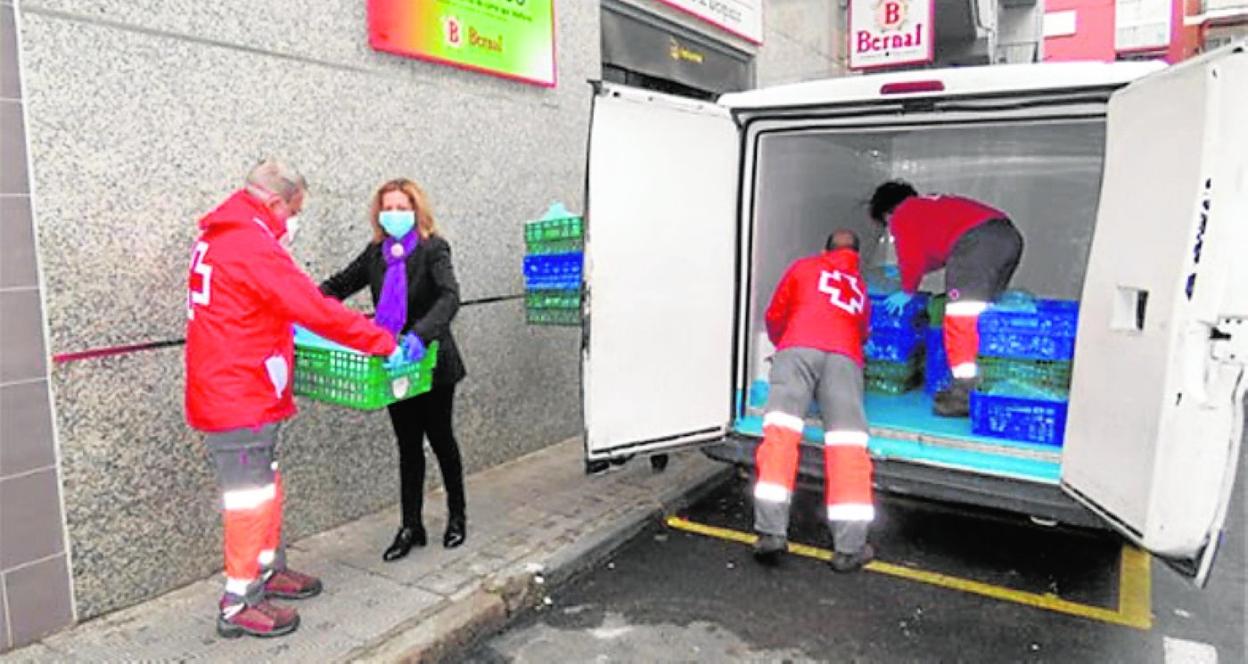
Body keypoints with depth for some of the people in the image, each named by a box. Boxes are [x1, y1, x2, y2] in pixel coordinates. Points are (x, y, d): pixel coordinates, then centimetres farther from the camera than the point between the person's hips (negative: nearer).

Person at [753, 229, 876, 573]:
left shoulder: (804, 267, 27)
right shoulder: (860, 287, 35)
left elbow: (774, 317, 30)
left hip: (798, 347, -2)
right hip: (845, 357, 2)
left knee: (781, 430, -13)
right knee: (847, 442, -8)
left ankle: (771, 530, -29)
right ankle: (850, 546, -18)